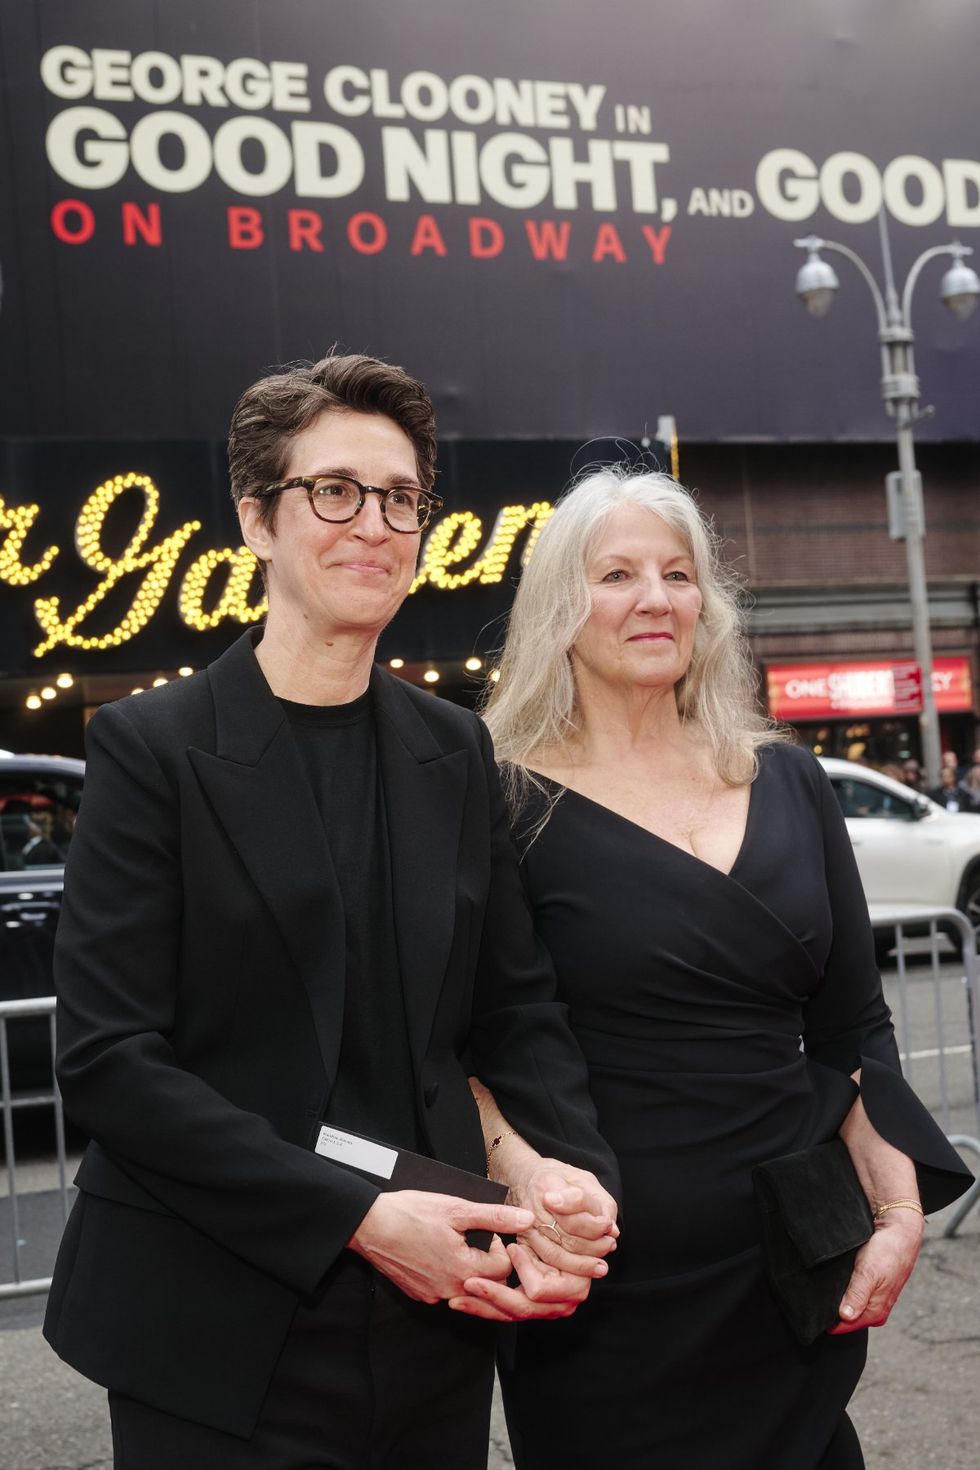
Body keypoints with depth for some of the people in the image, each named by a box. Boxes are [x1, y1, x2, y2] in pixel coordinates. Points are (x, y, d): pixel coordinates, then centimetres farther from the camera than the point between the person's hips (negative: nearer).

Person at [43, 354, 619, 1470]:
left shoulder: (454, 752, 6)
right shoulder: (151, 747, -8)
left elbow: (516, 1009, 9)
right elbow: (108, 1061, -13)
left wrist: (566, 1167, -11)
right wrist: (356, 1216, -18)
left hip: (431, 1320, 5)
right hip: (220, 1339, -4)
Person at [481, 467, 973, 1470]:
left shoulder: (787, 782, 6)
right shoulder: (508, 803, -8)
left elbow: (854, 1029, 8)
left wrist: (900, 1208, -1)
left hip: (798, 1267, 4)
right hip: (611, 1288, -4)